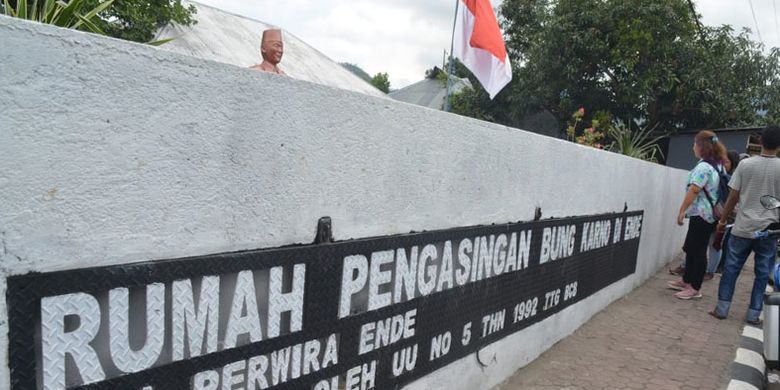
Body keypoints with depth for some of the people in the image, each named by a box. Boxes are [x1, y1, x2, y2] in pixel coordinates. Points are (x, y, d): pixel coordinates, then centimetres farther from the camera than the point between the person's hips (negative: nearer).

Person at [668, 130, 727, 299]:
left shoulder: (703, 166, -17)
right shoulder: (717, 164, 13)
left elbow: (693, 190, -21)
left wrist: (682, 210, -17)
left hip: (701, 214, -10)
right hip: (709, 213, 10)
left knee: (698, 251, -2)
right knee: (690, 247, 18)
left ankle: (695, 288, 6)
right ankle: (686, 281, 28)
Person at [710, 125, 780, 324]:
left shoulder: (745, 164, -4)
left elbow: (733, 197, -2)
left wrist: (722, 220, 9)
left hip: (743, 228, 0)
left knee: (731, 269, 9)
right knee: (762, 274, 10)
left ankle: (722, 309, 11)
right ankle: (753, 314, 14)